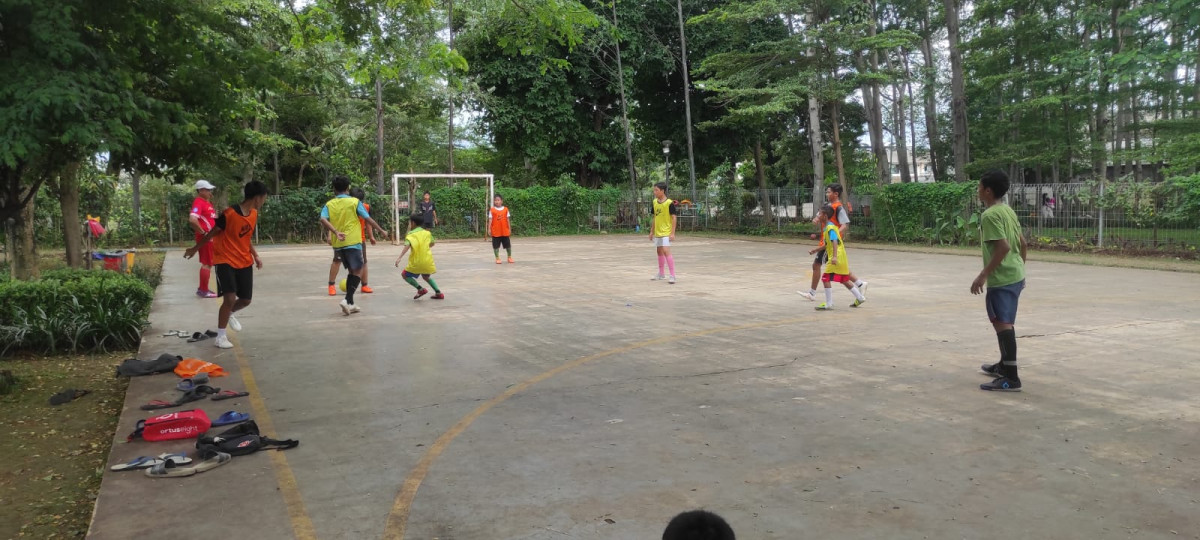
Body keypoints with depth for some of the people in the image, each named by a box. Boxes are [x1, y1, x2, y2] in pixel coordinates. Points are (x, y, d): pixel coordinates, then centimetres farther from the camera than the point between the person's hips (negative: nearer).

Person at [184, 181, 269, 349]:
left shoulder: (254, 214, 1)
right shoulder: (229, 214, -21)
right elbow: (212, 234, -7)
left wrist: (256, 256, 9)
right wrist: (195, 249, 6)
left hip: (245, 262, 7)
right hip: (225, 261, -7)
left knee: (246, 300, 6)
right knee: (230, 298, -17)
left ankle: (229, 314, 41)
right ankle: (220, 337, -2)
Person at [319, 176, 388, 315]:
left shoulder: (329, 204, 7)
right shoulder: (354, 202, -2)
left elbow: (323, 220, -11)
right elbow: (368, 219, -4)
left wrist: (336, 232, -20)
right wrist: (382, 231, 6)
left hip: (338, 244, 5)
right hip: (353, 242, -5)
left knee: (352, 271, 16)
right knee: (358, 271, 1)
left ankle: (350, 304, 16)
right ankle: (347, 300, -16)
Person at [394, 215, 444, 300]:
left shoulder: (411, 234, -7)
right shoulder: (427, 233, 9)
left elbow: (407, 245, -24)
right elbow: (432, 244, 23)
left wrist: (399, 258, -33)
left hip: (417, 261, -6)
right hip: (428, 260, 6)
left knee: (405, 275, 11)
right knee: (426, 276, 29)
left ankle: (420, 289, -4)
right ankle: (438, 293, 17)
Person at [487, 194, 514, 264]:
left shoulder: (505, 209, 3)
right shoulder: (492, 210, -2)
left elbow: (507, 220, 7)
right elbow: (490, 220, -3)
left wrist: (509, 229, 6)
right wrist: (489, 229, -8)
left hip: (505, 231, 2)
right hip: (495, 231, -2)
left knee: (508, 245, 6)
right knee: (496, 246, 2)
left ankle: (509, 258, 18)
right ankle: (497, 258, 10)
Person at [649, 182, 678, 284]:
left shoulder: (669, 203, -14)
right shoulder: (654, 202, 7)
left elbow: (674, 218, -12)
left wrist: (672, 233, -17)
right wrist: (652, 231, 17)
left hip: (666, 233, -7)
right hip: (657, 232, 8)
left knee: (666, 252, -17)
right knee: (659, 252, 17)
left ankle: (672, 276, -14)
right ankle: (661, 274, 31)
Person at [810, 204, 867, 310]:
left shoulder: (830, 228, -14)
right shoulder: (827, 227, 15)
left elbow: (835, 242, -27)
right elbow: (827, 244, 26)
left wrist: (835, 256, -36)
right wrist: (816, 249, 24)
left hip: (837, 258, -10)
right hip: (841, 258, 10)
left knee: (826, 278, -8)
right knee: (844, 280, 19)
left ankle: (828, 304, -6)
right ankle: (860, 298, 28)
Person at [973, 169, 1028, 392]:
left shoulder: (989, 215, -16)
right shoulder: (1008, 210, 12)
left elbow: (1003, 247, -24)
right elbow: (1022, 242, 16)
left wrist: (983, 275, -22)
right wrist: (1020, 267, 26)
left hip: (1001, 279, -10)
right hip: (1015, 276, 10)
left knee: (1002, 324, -9)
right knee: (1004, 322, 22)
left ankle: (1011, 378, -11)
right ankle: (1004, 366, 36)